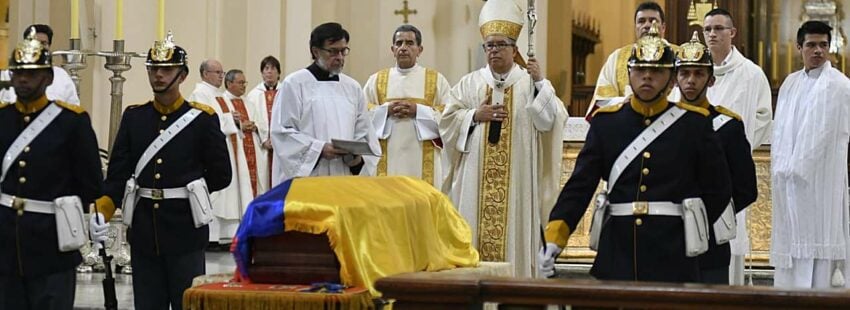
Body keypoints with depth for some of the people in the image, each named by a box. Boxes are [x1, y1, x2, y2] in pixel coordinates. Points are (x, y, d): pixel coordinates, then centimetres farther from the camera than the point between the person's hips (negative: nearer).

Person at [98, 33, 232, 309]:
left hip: (185, 228, -3)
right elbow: (117, 172, 2)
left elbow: (221, 175, 1)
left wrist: (186, 189, 8)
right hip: (143, 230, 3)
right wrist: (102, 213, -11)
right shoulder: (133, 116, 7)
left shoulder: (202, 118, -3)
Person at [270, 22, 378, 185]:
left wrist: (357, 154, -6)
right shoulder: (293, 84, 0)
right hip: (304, 177, -4)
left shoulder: (353, 87, 15)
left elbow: (363, 134, 16)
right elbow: (282, 132, -6)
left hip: (344, 178, 4)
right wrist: (319, 149, -17)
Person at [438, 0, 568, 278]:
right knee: (474, 230, 0)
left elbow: (550, 120, -6)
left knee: (512, 229, -3)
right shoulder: (469, 83, 11)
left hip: (516, 177, -2)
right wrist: (475, 115, -8)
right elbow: (447, 120, 7)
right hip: (476, 177, 2)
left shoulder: (530, 83, 5)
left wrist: (540, 83, -14)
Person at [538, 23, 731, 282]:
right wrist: (553, 240, -12)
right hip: (616, 257, 1)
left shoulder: (694, 123, 2)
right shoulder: (605, 122, 5)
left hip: (672, 261, -1)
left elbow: (718, 189, 9)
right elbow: (579, 186, 0)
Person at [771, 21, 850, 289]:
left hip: (821, 178, -6)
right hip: (788, 179, 6)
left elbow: (826, 132, -11)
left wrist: (798, 168, -11)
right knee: (791, 238, 6)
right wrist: (780, 167, 4)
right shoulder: (790, 83, 14)